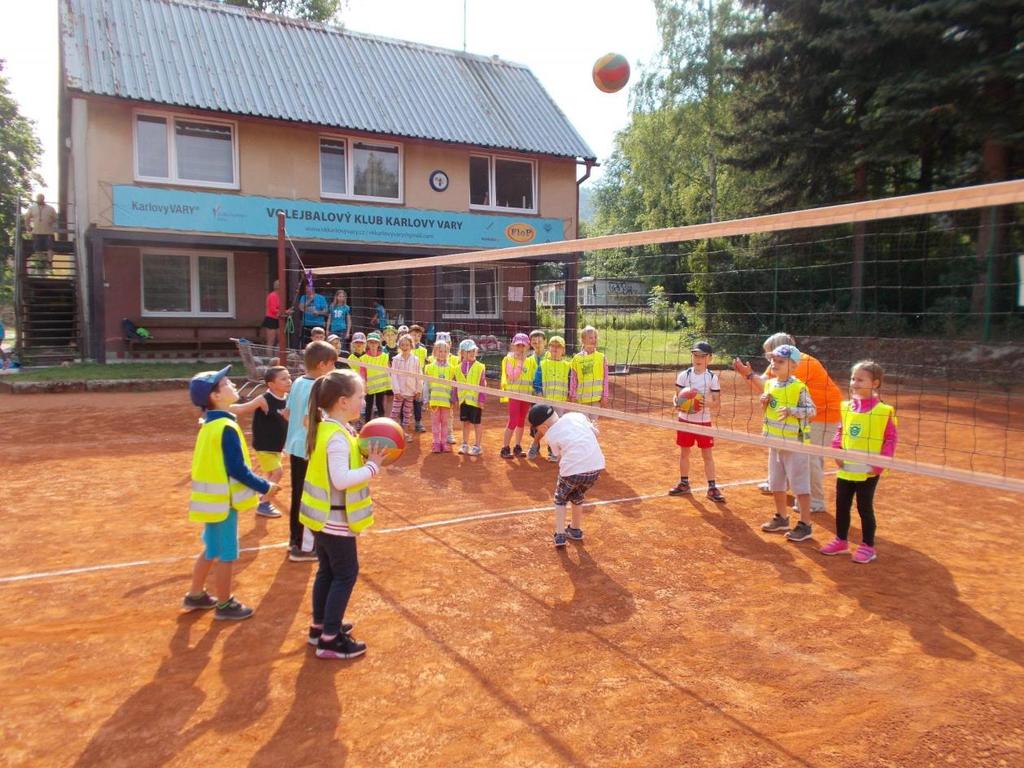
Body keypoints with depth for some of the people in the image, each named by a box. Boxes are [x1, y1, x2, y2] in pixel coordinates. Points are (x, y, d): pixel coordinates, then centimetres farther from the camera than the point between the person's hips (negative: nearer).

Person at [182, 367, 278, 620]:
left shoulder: (210, 425, 8)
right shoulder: (226, 428, -22)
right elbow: (237, 469, -23)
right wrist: (264, 487, -13)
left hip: (212, 498, 9)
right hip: (222, 501, -9)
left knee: (211, 550, 23)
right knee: (225, 555, 5)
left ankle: (195, 596, 37)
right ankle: (225, 605, 18)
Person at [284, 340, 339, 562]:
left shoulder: (298, 382, 6)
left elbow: (287, 414, 13)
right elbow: (309, 421, -26)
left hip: (295, 447, 9)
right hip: (310, 450, -9)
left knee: (298, 495, 18)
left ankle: (295, 539, 30)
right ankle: (303, 547, 11)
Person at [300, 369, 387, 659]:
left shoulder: (328, 428, 5)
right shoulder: (337, 437, -25)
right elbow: (341, 479, -30)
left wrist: (366, 456, -3)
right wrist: (373, 466, -22)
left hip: (324, 516, 10)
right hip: (335, 519, -10)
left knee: (327, 570, 20)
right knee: (346, 574, 1)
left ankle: (320, 626, 33)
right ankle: (330, 640, 9)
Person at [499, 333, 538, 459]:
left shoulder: (531, 361, 9)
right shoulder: (509, 359, -3)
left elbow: (535, 376, 12)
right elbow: (511, 376, -16)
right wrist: (519, 361, -16)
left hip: (526, 394, 5)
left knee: (521, 421, 10)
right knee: (513, 421, -10)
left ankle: (517, 448, 20)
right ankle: (505, 448, -2)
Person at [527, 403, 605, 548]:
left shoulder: (550, 435, 2)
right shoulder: (575, 415, 11)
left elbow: (561, 457, 5)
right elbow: (596, 433, 16)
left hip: (572, 470, -4)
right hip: (596, 466, 5)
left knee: (560, 498, 24)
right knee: (577, 497, 31)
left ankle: (560, 534, 15)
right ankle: (576, 530, 44)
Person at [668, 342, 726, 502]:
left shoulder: (712, 377, -6)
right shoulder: (684, 375, -3)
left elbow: (716, 403, -6)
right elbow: (677, 396, 0)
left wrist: (707, 402, -27)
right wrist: (677, 403, -23)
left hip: (704, 421, -1)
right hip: (685, 420, 2)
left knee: (707, 454, 1)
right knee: (684, 453, 12)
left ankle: (712, 488, 9)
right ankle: (684, 483, 27)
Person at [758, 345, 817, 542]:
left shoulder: (798, 387, -15)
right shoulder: (770, 384, 6)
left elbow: (811, 410, -16)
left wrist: (791, 411, -29)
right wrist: (764, 402, -3)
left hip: (794, 442, -8)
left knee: (800, 484, 0)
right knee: (776, 482, 18)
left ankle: (805, 525, 9)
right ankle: (781, 518, 34)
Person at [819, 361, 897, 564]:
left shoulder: (884, 411, -12)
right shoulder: (846, 407, 2)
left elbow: (891, 439, -8)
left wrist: (880, 463, -14)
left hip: (868, 471, -5)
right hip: (846, 469, 5)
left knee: (865, 507, 5)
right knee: (841, 505, 13)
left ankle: (868, 546, 20)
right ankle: (841, 540, 29)